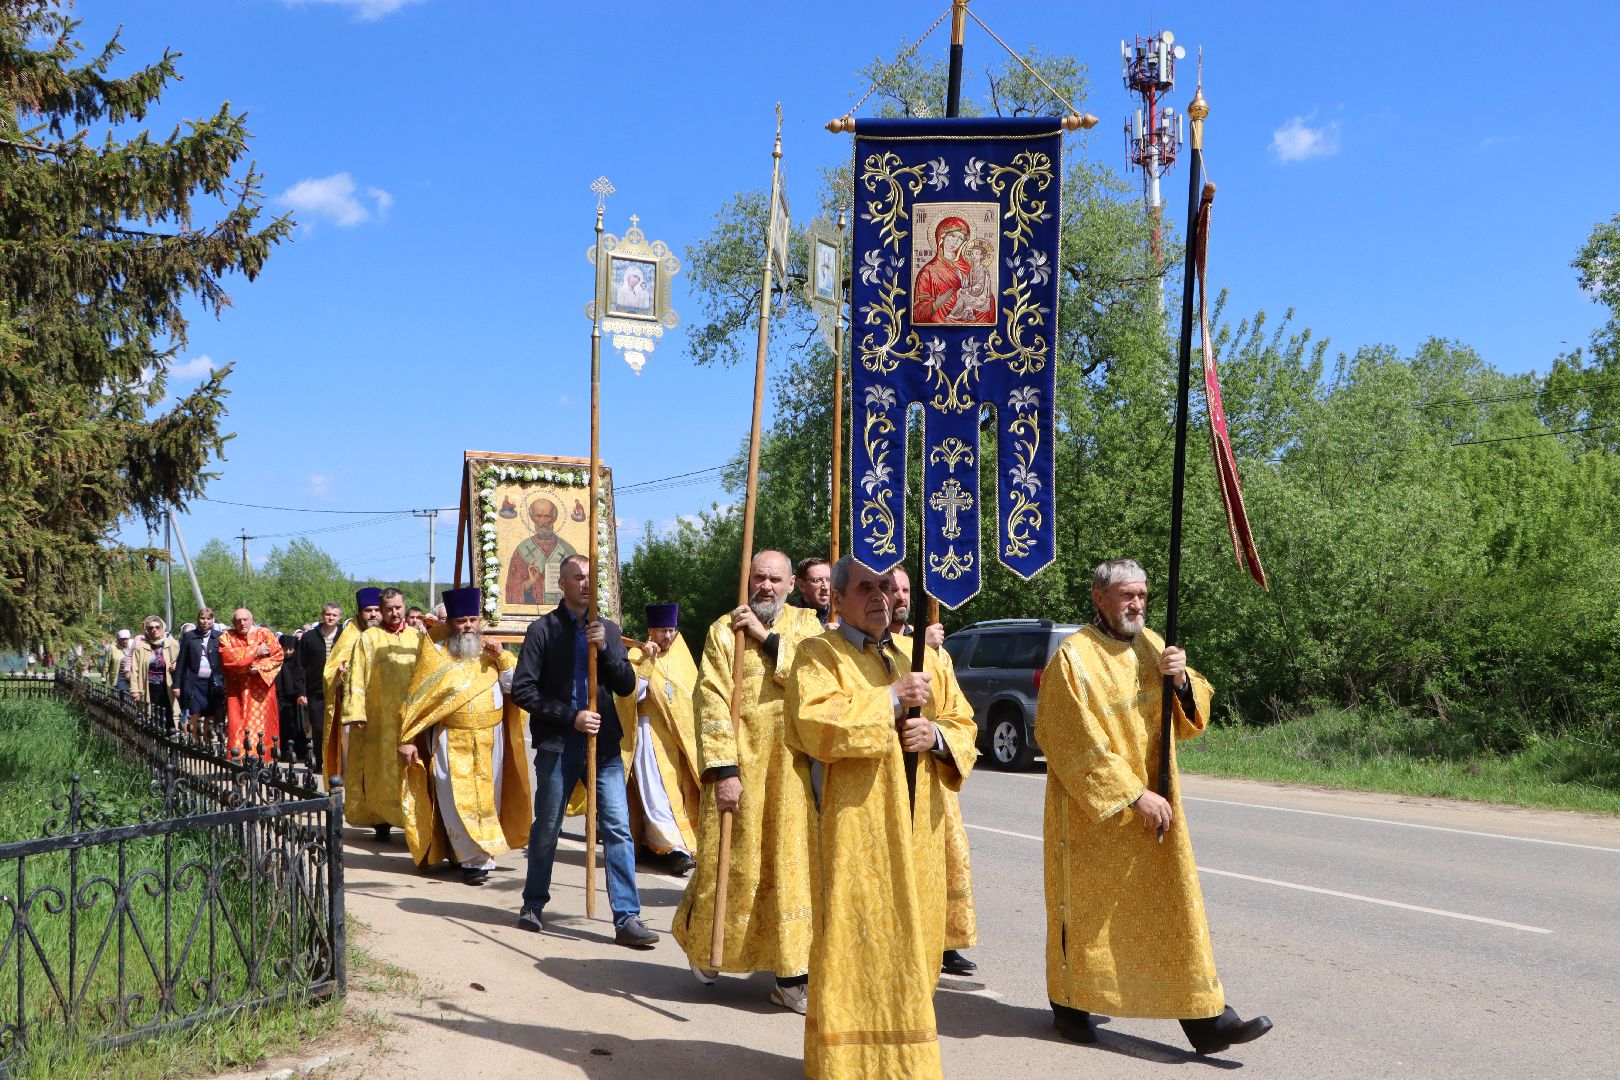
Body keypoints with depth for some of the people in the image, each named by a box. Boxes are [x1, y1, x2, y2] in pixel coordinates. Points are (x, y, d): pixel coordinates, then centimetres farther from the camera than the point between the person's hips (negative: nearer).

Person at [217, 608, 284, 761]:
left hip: (261, 688, 0)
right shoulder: (227, 637, 6)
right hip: (237, 689, 0)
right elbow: (227, 657, -11)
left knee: (261, 723, -5)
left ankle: (262, 758, -2)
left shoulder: (265, 634, 5)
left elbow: (278, 655, -2)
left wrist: (260, 667, -16)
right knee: (237, 724, -5)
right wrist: (255, 651, -12)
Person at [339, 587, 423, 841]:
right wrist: (355, 713, -13)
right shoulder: (368, 638, 2)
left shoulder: (417, 637, 10)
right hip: (379, 718, -2)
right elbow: (357, 678, -3)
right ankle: (381, 820, 11)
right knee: (381, 771, 2)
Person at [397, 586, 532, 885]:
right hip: (451, 741, -3)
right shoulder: (435, 653, -1)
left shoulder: (490, 651, 7)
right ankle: (474, 858, -3)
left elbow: (514, 686, 1)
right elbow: (415, 699, -2)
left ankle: (482, 851, 21)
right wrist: (407, 740, -6)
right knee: (458, 799, -7)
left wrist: (502, 657, -12)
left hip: (489, 740, 3)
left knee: (487, 798, 8)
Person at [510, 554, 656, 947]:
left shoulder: (608, 629, 10)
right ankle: (534, 903, 30)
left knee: (618, 828, -5)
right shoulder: (543, 629, 0)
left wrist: (604, 648, -13)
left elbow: (627, 686, 3)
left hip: (603, 741, 2)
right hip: (558, 743, -2)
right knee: (547, 828, 10)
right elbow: (522, 689, -5)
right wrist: (571, 716, -12)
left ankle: (627, 918, -3)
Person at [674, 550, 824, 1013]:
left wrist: (768, 637, -15)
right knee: (733, 865, 4)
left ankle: (791, 972, 10)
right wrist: (723, 769, -17)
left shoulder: (806, 624, 7)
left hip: (794, 768, 2)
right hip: (740, 766, -2)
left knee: (793, 864, 2)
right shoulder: (724, 629, -2)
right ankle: (702, 939, 31)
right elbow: (711, 702, -9)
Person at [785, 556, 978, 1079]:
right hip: (857, 821, -5)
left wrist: (937, 734, -8)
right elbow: (812, 724, -17)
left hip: (918, 822, 6)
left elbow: (964, 725, 15)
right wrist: (890, 699, -17)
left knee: (912, 934, 10)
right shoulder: (820, 653, 0)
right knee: (857, 938, -5)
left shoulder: (922, 655, 16)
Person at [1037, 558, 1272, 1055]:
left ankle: (1204, 1017, 6)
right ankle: (1069, 1004, 26)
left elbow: (1191, 720, 8)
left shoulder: (1151, 645, 6)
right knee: (1088, 905, 7)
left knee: (1175, 905, 3)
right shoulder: (1074, 657, -14)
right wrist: (1133, 796, -20)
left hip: (1153, 804, 6)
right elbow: (1079, 746, -18)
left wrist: (1182, 681, -12)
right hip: (1093, 811, -6)